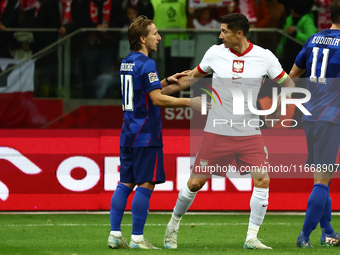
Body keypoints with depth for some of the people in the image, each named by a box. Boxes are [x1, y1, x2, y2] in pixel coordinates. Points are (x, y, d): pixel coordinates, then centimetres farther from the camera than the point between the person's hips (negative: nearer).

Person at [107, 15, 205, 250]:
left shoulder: (126, 63, 14)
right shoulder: (146, 64, -13)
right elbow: (157, 99, -17)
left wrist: (166, 82, 22)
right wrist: (189, 102, -14)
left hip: (128, 134, 8)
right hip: (146, 135, -8)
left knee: (126, 184, 8)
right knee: (146, 185, -5)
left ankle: (115, 235, 5)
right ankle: (137, 238, -5)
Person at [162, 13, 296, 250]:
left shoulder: (264, 57, -5)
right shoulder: (215, 53, -1)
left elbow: (287, 82, 6)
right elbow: (193, 76, 15)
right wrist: (161, 90, 13)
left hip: (249, 133, 0)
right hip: (217, 132, 0)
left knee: (263, 180, -14)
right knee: (196, 182, 0)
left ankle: (252, 238, -5)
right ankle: (173, 225, 23)